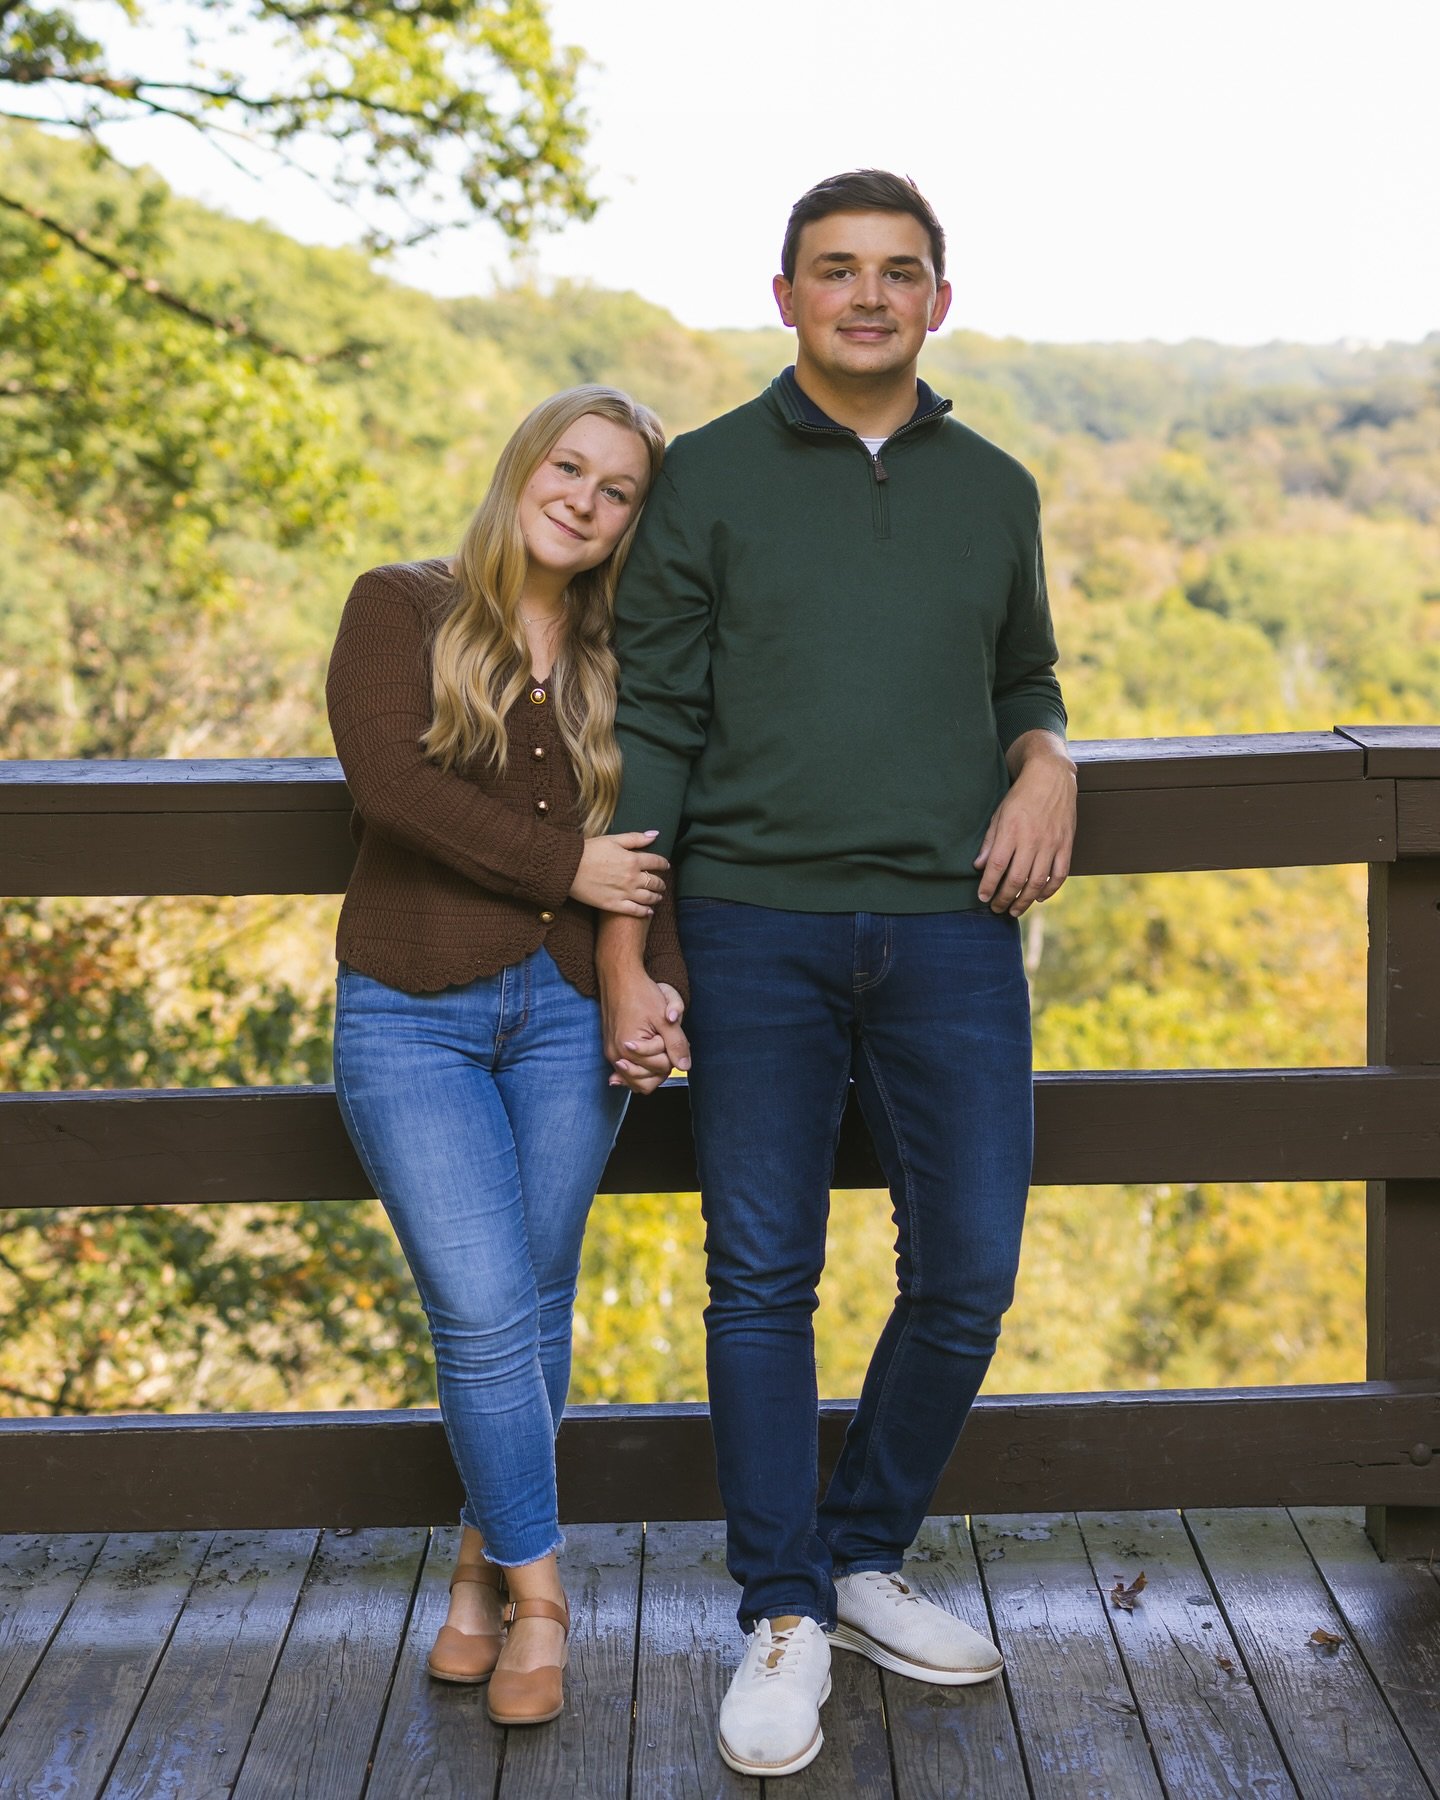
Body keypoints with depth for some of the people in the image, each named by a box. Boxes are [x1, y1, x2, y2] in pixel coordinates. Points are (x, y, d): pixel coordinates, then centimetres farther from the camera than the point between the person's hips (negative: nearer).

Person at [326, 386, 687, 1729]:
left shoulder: (622, 665, 12)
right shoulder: (399, 610, 3)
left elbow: (655, 849, 7)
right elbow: (388, 777, -12)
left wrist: (663, 982, -10)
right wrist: (564, 867, -13)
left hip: (568, 1016, 3)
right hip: (413, 1014, -3)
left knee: (533, 1315, 8)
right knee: (484, 1315, -9)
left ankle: (487, 1557, 27)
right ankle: (537, 1590, 8)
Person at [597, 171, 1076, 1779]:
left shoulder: (994, 489, 13)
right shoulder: (709, 477, 4)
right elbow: (650, 724, 2)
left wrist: (1045, 763, 0)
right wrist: (620, 962, -4)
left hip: (952, 927, 3)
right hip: (758, 927, -2)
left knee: (967, 1275, 3)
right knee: (762, 1280, 1)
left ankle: (864, 1560, 24)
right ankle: (783, 1619, 14)